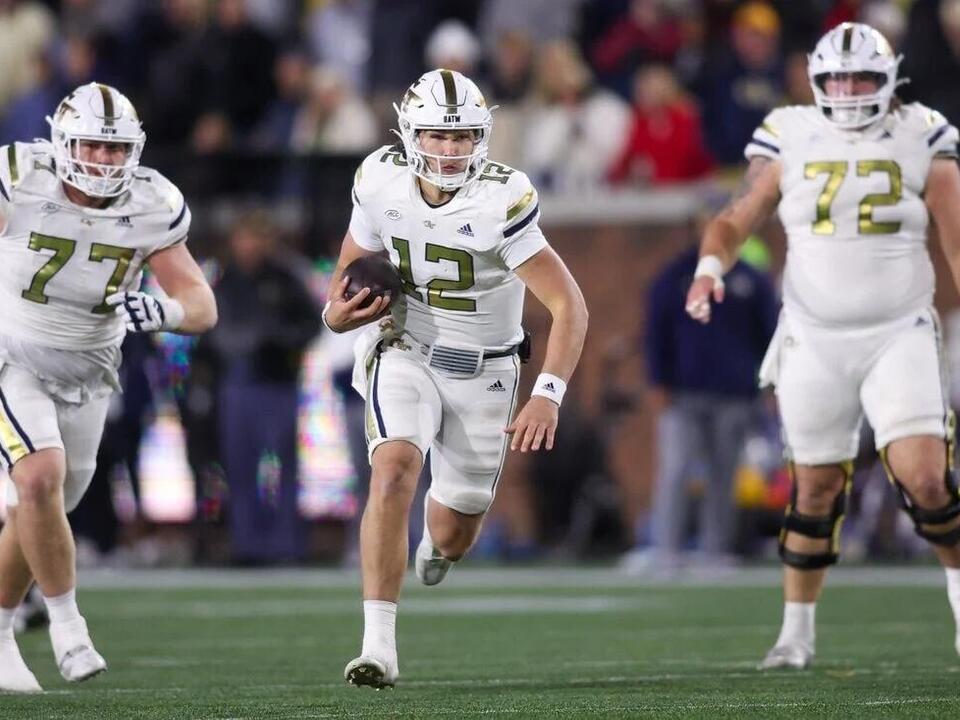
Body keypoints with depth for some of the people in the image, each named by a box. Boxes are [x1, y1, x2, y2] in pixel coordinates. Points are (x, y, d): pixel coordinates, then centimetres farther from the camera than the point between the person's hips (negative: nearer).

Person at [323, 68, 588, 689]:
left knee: (453, 536, 11)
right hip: (405, 352, 1)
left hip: (483, 373, -1)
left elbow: (569, 305, -26)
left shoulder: (500, 202, -26)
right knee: (395, 467, -28)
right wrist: (340, 311, -14)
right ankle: (379, 646, -27)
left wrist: (548, 395, -37)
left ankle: (439, 543, 54)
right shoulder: (383, 183, -12)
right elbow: (355, 261, 8)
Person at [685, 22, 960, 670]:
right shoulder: (790, 141, 2)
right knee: (817, 489, 7)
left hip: (899, 337, -1)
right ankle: (797, 631, 20)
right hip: (814, 341, 1)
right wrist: (710, 268, -15)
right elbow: (736, 220, 5)